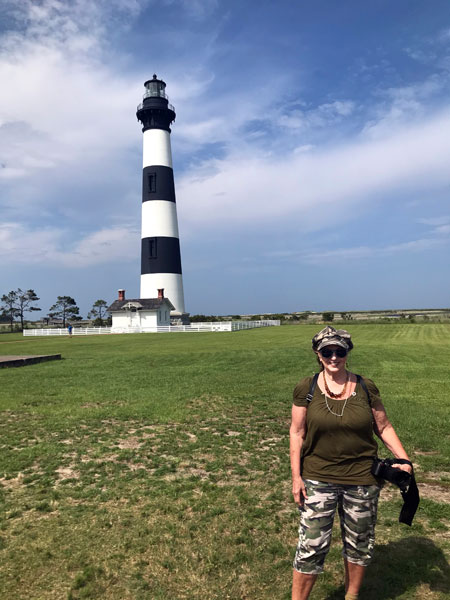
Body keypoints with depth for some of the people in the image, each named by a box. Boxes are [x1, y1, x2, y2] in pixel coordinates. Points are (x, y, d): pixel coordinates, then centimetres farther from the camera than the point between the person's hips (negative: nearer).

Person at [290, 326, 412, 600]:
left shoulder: (366, 388, -4)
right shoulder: (306, 389, -8)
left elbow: (383, 427, 5)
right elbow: (297, 433, -4)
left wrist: (404, 460, -6)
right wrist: (296, 476, -6)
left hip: (362, 480, 2)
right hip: (318, 480, -2)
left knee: (359, 544, 18)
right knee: (312, 545, 1)